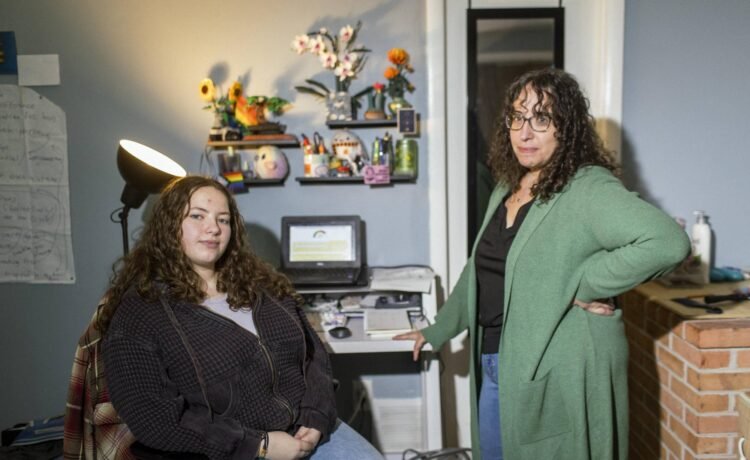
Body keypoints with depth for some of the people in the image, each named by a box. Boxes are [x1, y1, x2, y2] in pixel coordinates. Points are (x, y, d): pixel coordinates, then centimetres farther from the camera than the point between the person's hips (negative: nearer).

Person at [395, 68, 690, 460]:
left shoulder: (588, 189, -16)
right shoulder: (506, 189, 9)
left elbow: (667, 242, -30)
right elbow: (478, 271, 18)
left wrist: (582, 285, -24)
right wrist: (437, 331, 22)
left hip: (558, 373, -7)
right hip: (494, 365, 8)